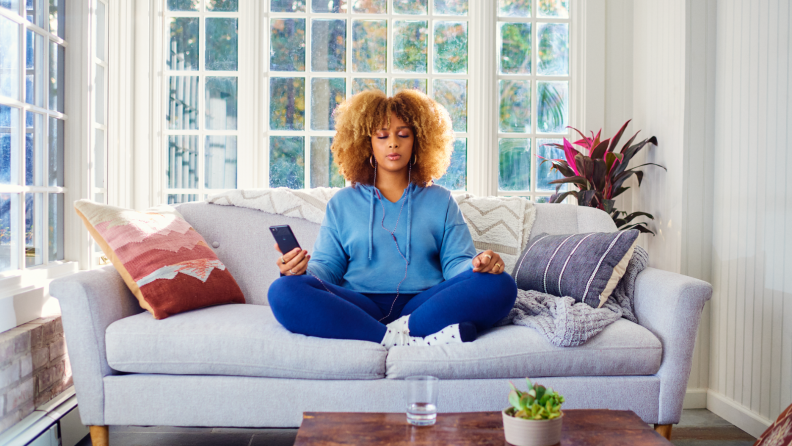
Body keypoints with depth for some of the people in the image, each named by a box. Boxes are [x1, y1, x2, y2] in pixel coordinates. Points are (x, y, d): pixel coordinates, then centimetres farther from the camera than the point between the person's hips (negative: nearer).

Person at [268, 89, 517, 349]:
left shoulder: (440, 201, 20)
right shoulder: (342, 203, 21)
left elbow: (456, 262, 10)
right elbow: (327, 266, 12)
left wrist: (478, 264, -14)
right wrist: (302, 270, -12)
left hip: (425, 305, 0)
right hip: (359, 307, 0)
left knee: (499, 285, -27)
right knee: (284, 291, -30)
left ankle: (401, 331, -34)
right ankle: (407, 340, -36)